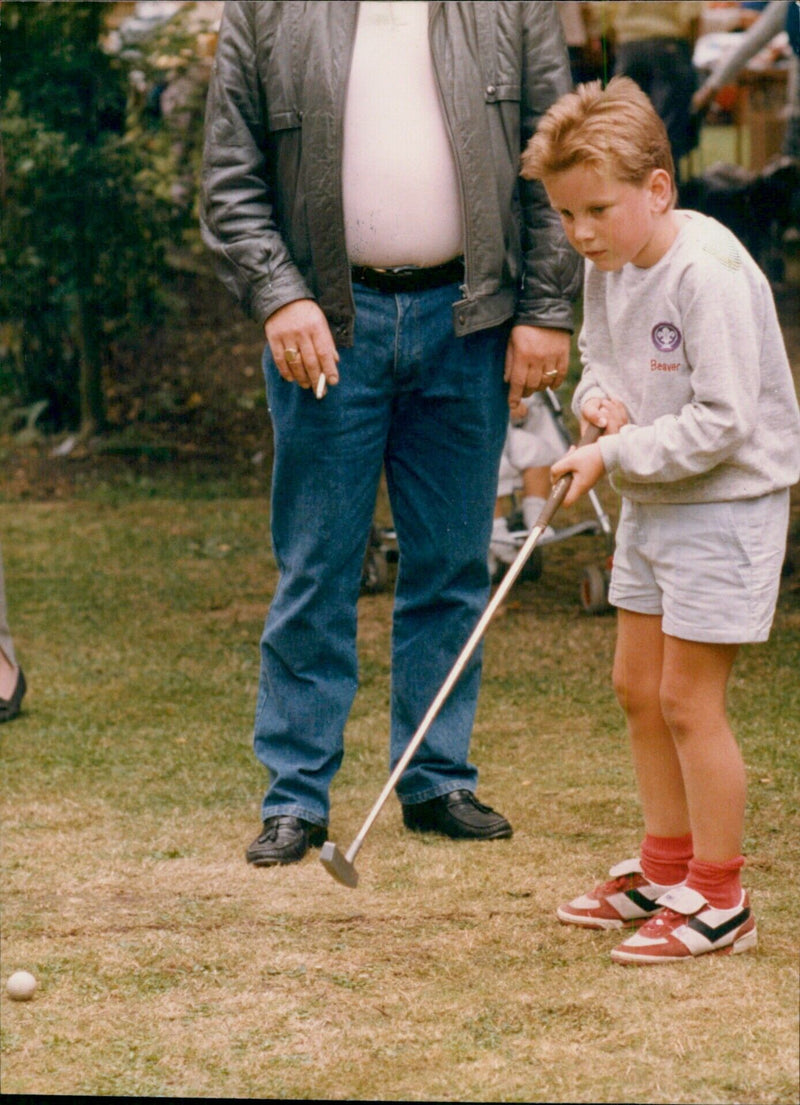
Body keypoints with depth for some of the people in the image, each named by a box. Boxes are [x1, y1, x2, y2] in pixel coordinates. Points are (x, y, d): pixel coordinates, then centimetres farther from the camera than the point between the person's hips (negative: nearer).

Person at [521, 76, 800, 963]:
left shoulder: (709, 273, -24)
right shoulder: (607, 267, 3)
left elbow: (721, 421, -26)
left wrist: (614, 456, -22)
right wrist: (598, 397, -4)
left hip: (727, 502, -9)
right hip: (653, 500, 9)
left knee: (688, 698, -6)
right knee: (637, 685, 14)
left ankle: (719, 900, 6)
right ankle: (664, 870, 28)